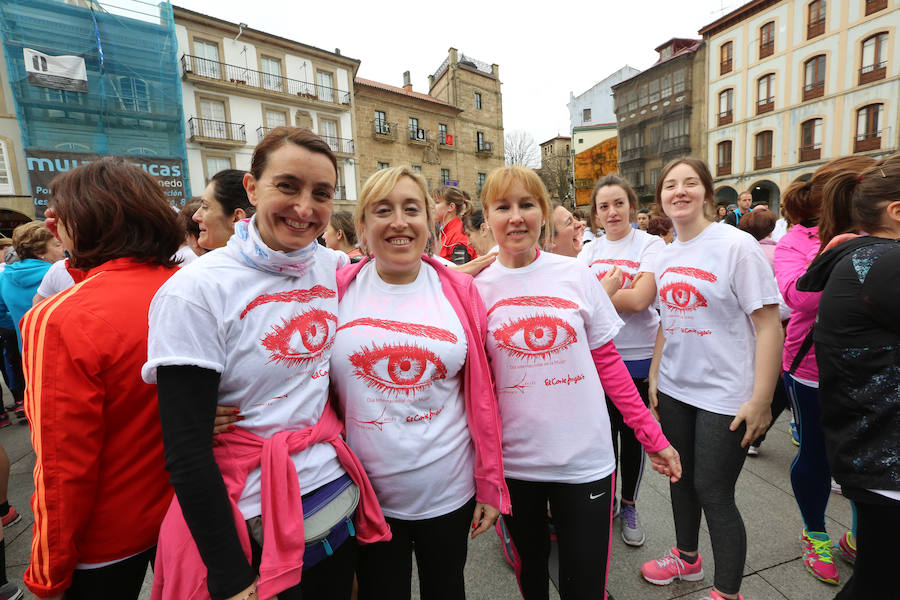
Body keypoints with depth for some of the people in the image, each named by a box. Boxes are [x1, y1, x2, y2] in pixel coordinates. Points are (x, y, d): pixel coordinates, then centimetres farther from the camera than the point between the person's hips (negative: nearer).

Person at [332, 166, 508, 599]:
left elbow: (481, 393, -3)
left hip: (449, 492, 1)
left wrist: (490, 484, 0)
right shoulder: (337, 290, -7)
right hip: (368, 495, 0)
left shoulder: (459, 290, -6)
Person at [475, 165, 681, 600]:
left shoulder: (577, 275, -5)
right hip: (513, 461, 1)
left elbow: (609, 364, 1)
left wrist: (653, 437, 0)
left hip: (585, 459, 0)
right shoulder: (476, 290, -5)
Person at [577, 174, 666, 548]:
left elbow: (639, 300, -19)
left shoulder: (651, 245, -6)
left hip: (637, 357, -3)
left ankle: (628, 505, 35)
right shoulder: (590, 251, 7)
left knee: (632, 433, 12)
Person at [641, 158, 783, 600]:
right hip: (674, 389, 6)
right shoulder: (665, 255, 7)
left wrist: (760, 401, -17)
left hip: (725, 394, -6)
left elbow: (769, 325, -14)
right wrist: (654, 377, 12)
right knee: (680, 478, 19)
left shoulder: (737, 245, -12)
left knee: (713, 492, 3)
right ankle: (686, 557, 43)